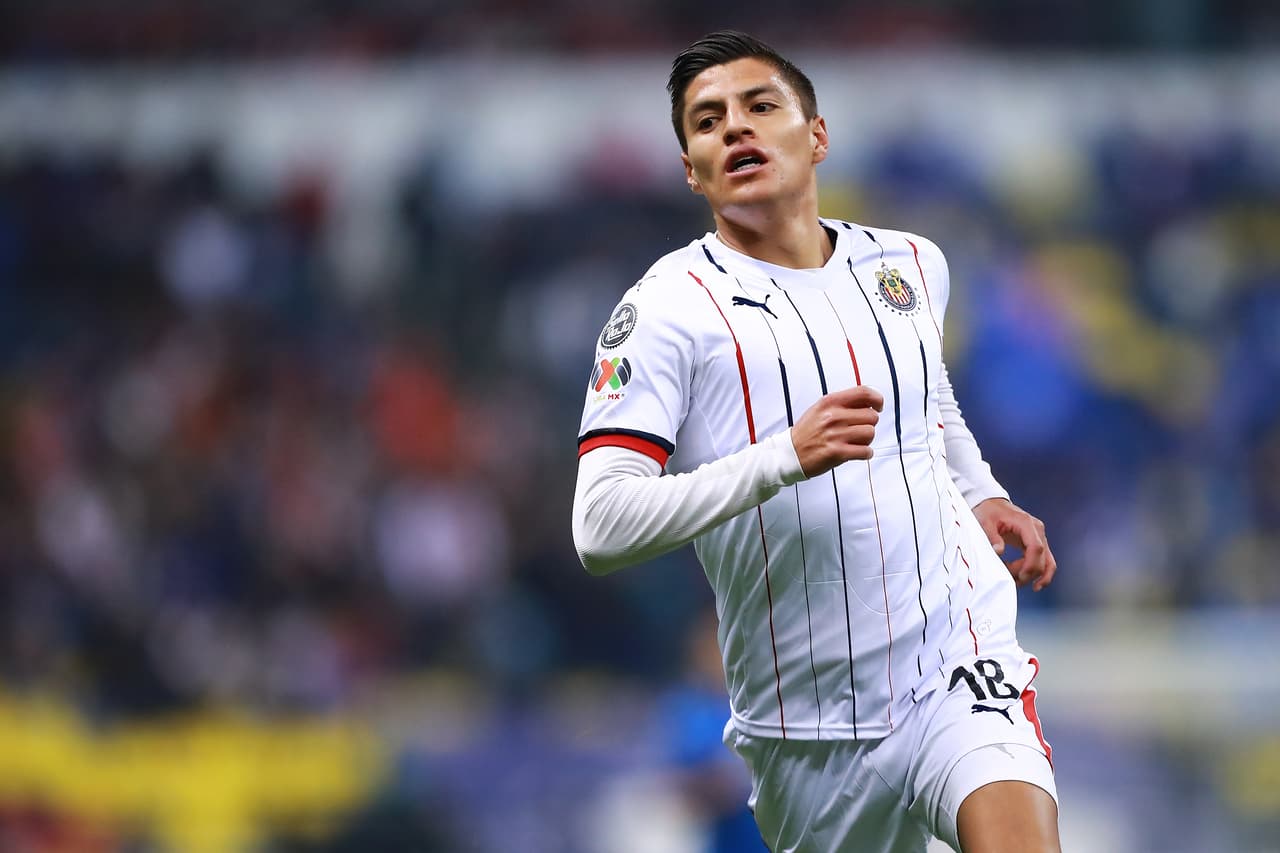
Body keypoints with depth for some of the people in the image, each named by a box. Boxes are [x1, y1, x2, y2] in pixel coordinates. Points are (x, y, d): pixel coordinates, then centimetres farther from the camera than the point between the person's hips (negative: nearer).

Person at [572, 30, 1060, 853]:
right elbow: (600, 525, -18)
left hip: (958, 664, 2)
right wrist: (788, 458, -27)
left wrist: (982, 496, 14)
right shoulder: (667, 307, -7)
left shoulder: (911, 264, 10)